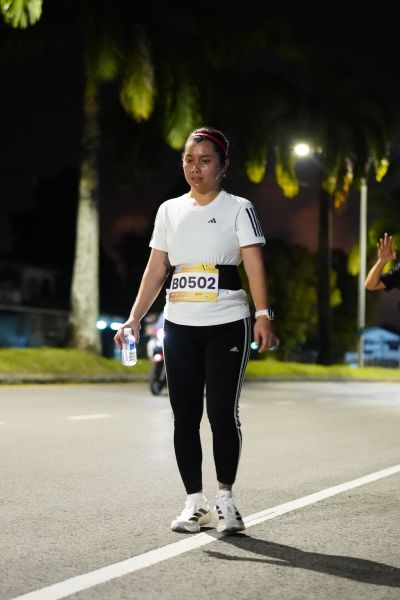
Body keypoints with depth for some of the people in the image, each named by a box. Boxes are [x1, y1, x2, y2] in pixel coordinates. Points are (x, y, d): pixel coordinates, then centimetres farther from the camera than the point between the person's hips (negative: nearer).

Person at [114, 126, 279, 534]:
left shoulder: (238, 209, -1)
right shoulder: (169, 211, 10)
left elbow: (254, 266, -10)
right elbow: (155, 271, 10)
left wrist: (263, 316, -22)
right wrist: (134, 318, 1)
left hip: (227, 325, -3)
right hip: (179, 327, 4)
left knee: (222, 412, -6)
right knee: (184, 416, 3)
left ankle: (225, 499, 11)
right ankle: (194, 502, 13)